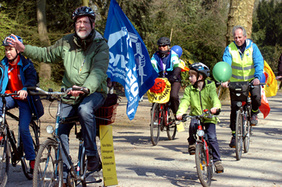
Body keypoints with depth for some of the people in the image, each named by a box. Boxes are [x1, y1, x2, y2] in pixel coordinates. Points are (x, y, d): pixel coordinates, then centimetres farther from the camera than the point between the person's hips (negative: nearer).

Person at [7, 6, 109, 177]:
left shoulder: (101, 45, -10)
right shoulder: (66, 42, 5)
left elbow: (98, 72, -25)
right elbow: (47, 54, 21)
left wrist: (85, 88, -44)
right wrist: (25, 49, 7)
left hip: (94, 92, -5)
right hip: (70, 94, 5)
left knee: (85, 109, -36)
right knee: (60, 130, -5)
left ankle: (93, 155, -23)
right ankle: (63, 171, 9)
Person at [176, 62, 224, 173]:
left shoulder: (210, 86, -2)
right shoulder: (189, 89, 6)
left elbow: (214, 97, -19)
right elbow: (185, 102, -8)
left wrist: (216, 107, -41)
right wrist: (180, 113, -28)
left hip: (209, 117, -2)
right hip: (196, 116, 2)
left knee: (212, 137, -15)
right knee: (193, 124, -32)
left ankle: (217, 160, -5)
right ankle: (192, 143, -7)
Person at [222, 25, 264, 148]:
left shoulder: (252, 47, -7)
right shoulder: (229, 49, -7)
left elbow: (259, 63, -18)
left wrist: (257, 77, -36)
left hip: (252, 80, -1)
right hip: (236, 81, 1)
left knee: (256, 97, -29)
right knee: (234, 107, -5)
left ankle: (254, 113, 6)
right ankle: (234, 135, 8)